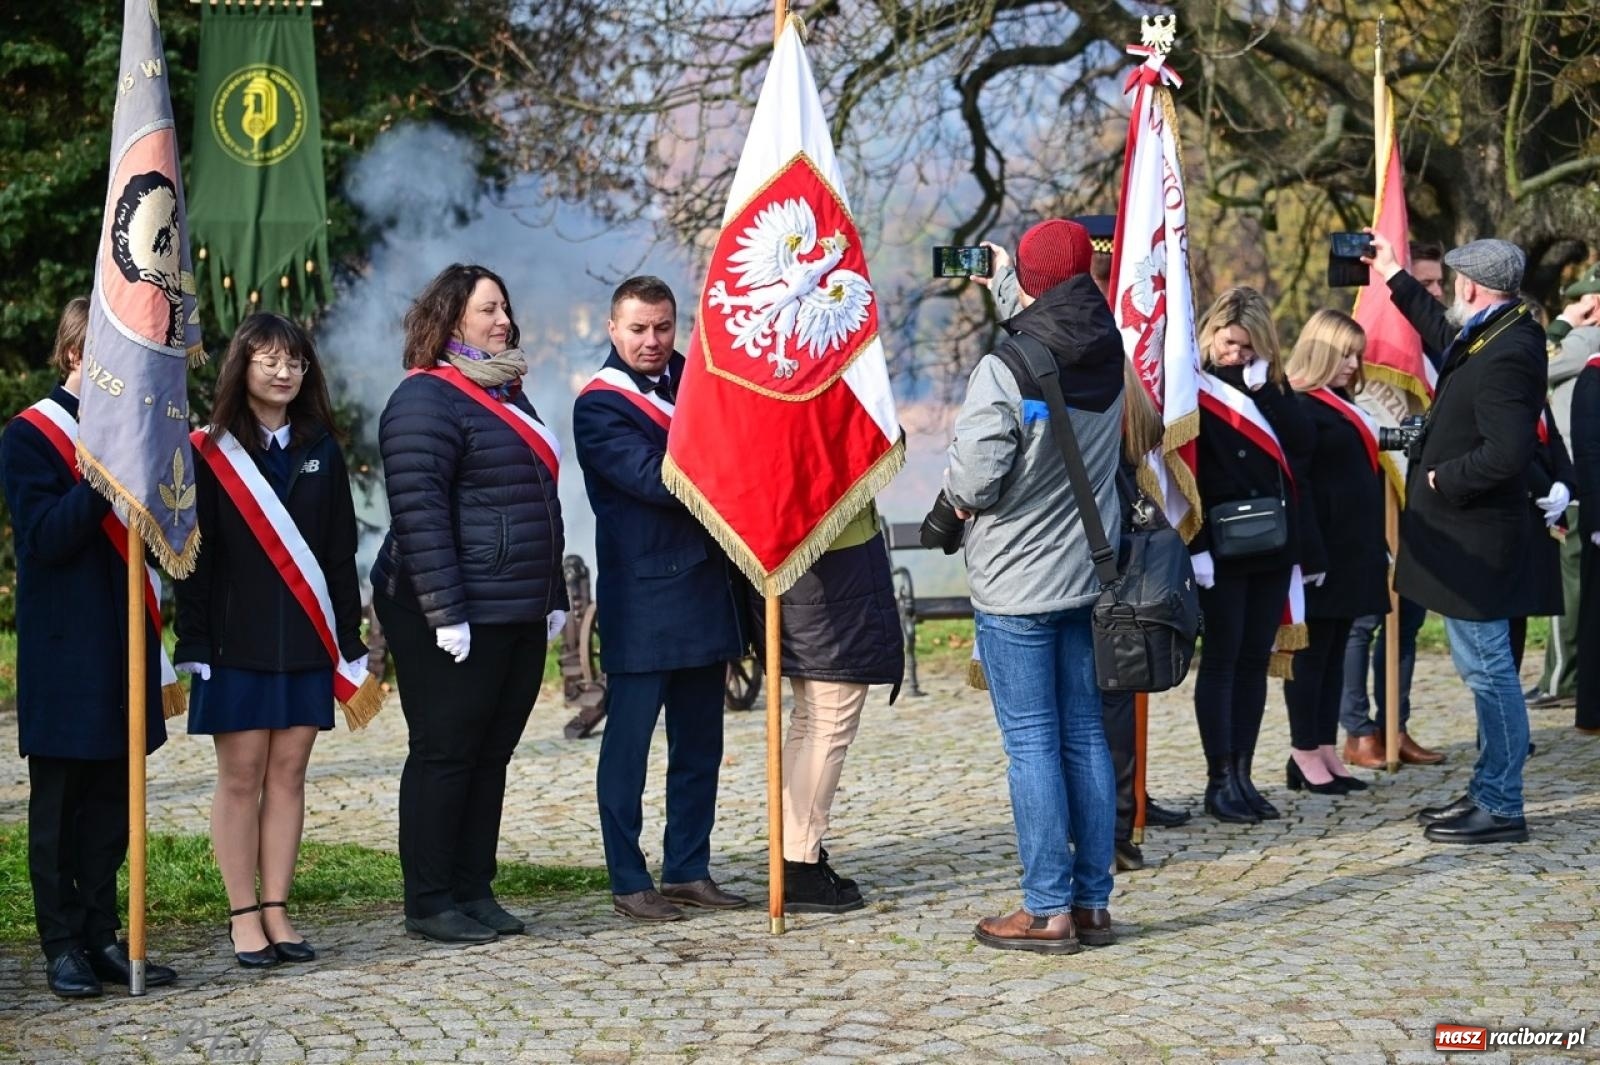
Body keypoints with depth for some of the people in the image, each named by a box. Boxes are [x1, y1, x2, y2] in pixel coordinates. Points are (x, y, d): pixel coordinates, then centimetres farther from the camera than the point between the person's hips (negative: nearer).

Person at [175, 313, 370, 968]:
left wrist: (350, 643, 5)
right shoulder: (211, 454, 0)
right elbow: (195, 560, -3)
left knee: (289, 773, 5)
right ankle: (244, 918, 5)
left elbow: (341, 554, 10)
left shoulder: (321, 452, 10)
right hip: (237, 643, -3)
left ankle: (276, 912, 11)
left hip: (305, 642, 3)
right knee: (241, 777, 0)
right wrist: (194, 647, -9)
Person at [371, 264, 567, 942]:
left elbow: (540, 501, 24)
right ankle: (429, 905, 5)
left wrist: (553, 596, 20)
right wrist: (446, 615, -22)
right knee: (444, 756, -2)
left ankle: (474, 890, 19)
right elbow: (419, 513, -19)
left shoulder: (507, 394, 18)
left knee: (491, 756, 11)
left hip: (518, 615, 9)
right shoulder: (427, 400, -11)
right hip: (457, 621, -8)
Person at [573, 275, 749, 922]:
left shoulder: (697, 380, 15)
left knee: (699, 743, 11)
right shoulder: (598, 407, -6)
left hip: (706, 593, 7)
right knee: (628, 742, -1)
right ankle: (628, 882, 4)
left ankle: (688, 870, 19)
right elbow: (655, 480, -18)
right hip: (642, 601, -7)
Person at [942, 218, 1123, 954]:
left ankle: (1048, 911, 1)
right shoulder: (1110, 357, 1)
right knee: (1086, 738, 10)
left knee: (1031, 745, -1)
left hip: (1016, 587, -6)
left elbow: (975, 478, -20)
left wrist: (956, 499, 5)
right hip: (1089, 574, 6)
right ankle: (1093, 902, 15)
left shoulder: (1004, 369, -18)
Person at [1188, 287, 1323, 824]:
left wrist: (1264, 388, -9)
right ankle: (1220, 780, 3)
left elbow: (1301, 441, -3)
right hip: (1221, 548, -6)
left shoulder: (1268, 387, 12)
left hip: (1272, 544, 6)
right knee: (1222, 658, -2)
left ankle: (1243, 774, 13)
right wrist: (1196, 546, -18)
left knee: (1255, 659, 8)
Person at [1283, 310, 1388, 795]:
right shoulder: (1300, 408, -11)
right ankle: (1305, 754, 2)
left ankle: (1326, 750, 14)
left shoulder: (1343, 406, 18)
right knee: (1312, 652, -3)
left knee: (1334, 652, 10)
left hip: (1354, 550, 9)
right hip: (1322, 550, -9)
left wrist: (1378, 547, 16)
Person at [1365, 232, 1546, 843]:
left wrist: (1442, 478, -16)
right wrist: (1393, 277, 38)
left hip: (1475, 545, -11)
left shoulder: (1506, 356, -22)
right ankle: (1488, 792, 26)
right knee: (1486, 670, 16)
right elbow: (1443, 332, 33)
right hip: (1466, 539, 11)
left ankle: (1501, 809, 2)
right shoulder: (1491, 337, 9)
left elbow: (1506, 453, -31)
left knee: (1488, 670, -4)